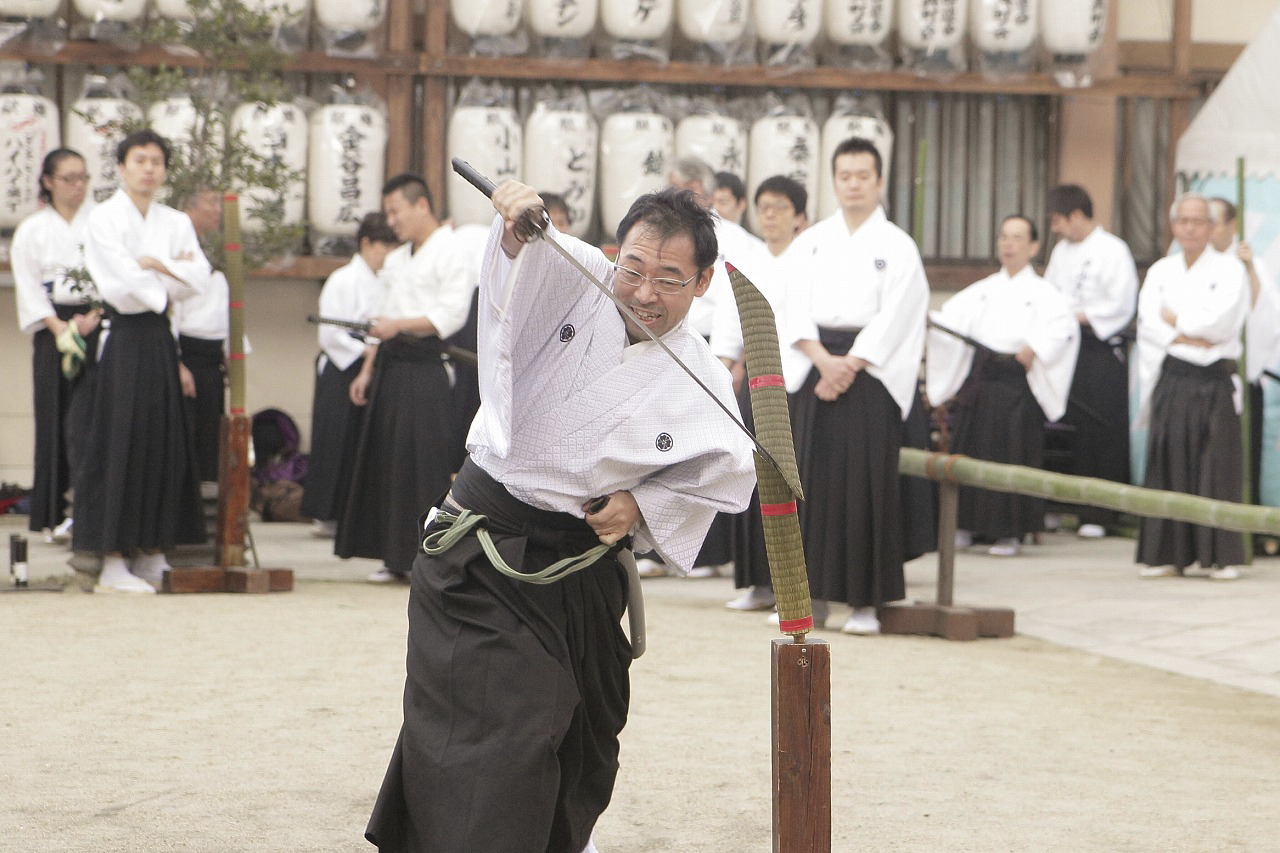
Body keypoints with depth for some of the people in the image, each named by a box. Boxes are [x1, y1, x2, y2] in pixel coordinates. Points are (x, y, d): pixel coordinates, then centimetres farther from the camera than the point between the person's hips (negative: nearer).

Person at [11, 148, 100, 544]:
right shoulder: (32, 229, 9)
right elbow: (28, 287, 3)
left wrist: (95, 315, -13)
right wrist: (58, 326, -8)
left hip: (98, 325, -1)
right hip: (54, 329, 1)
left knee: (84, 418, -12)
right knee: (54, 418, 0)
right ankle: (55, 513, 4)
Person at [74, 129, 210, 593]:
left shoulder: (176, 222, 13)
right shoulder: (104, 219, -4)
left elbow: (198, 276, -1)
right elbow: (123, 286, -15)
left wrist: (154, 266, -12)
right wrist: (172, 273, -3)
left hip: (160, 341, 6)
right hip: (122, 341, -6)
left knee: (164, 445, 4)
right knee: (121, 445, -7)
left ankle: (151, 554, 11)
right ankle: (113, 565, -5)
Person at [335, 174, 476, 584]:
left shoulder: (451, 254, -4)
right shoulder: (396, 260, 21)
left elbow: (451, 315, -14)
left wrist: (400, 325, -21)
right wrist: (367, 370, 16)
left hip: (423, 367, -8)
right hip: (390, 365, 8)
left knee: (423, 461, -10)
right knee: (384, 458, 4)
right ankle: (397, 557, 9)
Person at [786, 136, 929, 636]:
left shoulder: (897, 247, 2)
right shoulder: (812, 241, 11)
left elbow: (892, 319, -6)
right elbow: (797, 308, 2)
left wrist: (849, 366, -13)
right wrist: (824, 362, -13)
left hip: (871, 374, -3)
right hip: (818, 366, 3)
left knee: (867, 485, -5)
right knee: (816, 479, 2)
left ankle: (865, 600, -1)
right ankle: (814, 594, 10)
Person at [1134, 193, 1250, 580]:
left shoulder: (1230, 269, 3)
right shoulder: (1160, 271, 14)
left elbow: (1222, 322, -11)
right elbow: (1147, 322, 0)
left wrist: (1175, 320, -1)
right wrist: (1188, 337, -13)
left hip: (1215, 383, -3)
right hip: (1172, 381, 3)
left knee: (1217, 469, -4)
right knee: (1168, 467, 1)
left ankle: (1222, 557, -1)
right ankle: (1166, 555, 6)